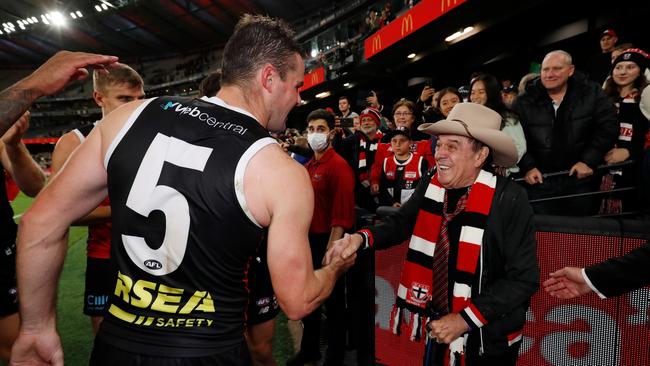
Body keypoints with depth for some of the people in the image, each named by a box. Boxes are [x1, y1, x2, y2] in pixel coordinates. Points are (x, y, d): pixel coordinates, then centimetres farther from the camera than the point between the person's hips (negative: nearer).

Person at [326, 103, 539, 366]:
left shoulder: (509, 199, -21)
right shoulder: (431, 183, -7)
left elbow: (524, 278, -18)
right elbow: (402, 223, 4)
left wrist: (465, 320, -21)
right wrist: (361, 238, -15)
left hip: (488, 338, -4)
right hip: (438, 324, 4)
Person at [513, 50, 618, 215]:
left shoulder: (591, 93, 1)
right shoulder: (525, 102, 0)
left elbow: (608, 126, -2)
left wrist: (589, 160, -10)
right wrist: (527, 166, -11)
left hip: (580, 178, 1)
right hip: (540, 179, 0)